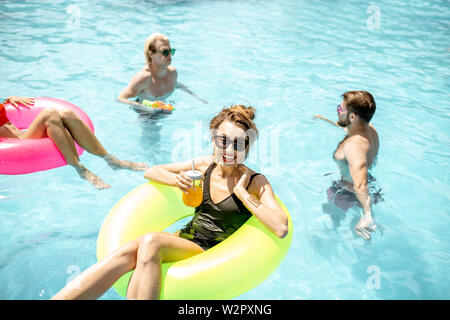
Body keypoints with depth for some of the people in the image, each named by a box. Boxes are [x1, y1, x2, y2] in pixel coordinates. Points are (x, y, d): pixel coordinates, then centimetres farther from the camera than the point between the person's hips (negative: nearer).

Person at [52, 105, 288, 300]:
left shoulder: (255, 182, -5)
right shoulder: (205, 165, 8)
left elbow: (281, 229, -21)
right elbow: (151, 171, 15)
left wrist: (242, 193, -18)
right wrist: (176, 179, -7)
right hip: (183, 239, 4)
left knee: (150, 241, -33)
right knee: (127, 251, -27)